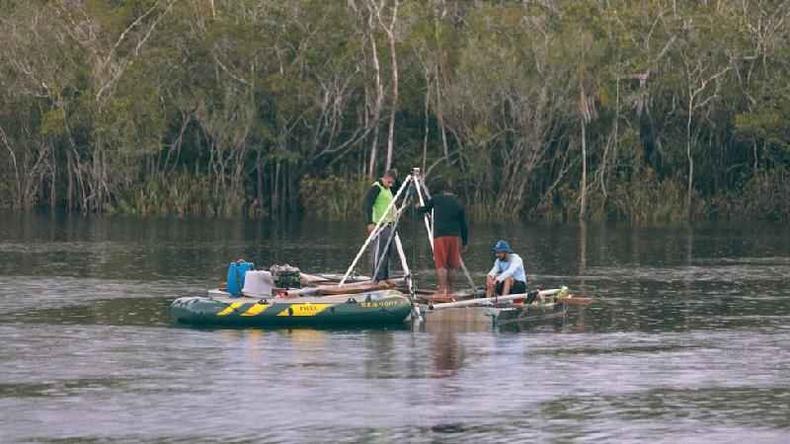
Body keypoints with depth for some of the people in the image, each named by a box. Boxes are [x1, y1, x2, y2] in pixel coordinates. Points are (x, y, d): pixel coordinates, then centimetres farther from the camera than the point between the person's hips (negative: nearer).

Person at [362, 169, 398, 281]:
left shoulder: (388, 189, 19)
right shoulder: (376, 188, -9)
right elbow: (366, 205, -18)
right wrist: (370, 223, -23)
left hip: (389, 225, 9)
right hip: (380, 225, -9)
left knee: (387, 253, 10)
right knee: (379, 252, -10)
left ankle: (385, 277, 14)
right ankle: (378, 278, -11)